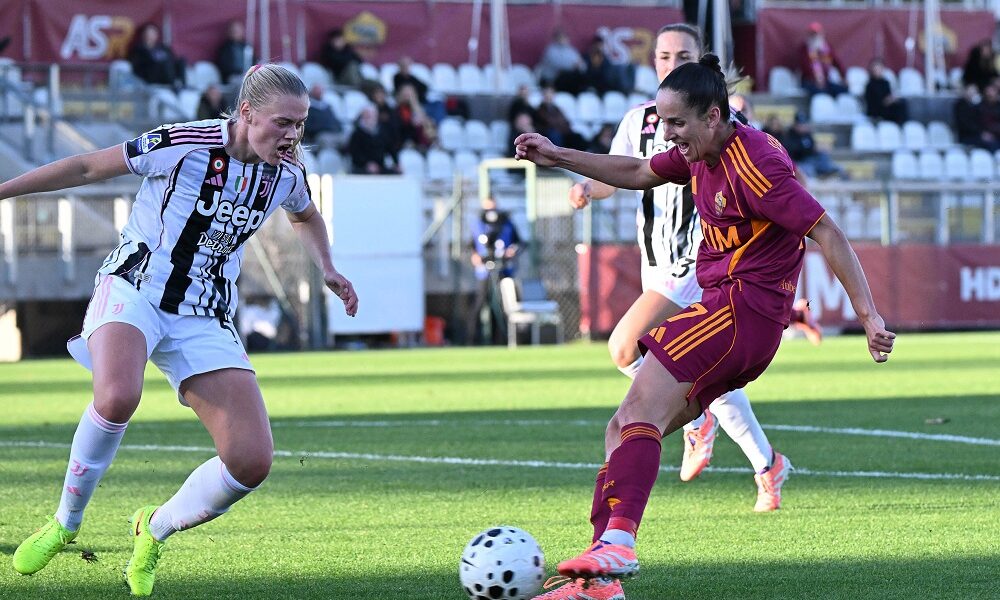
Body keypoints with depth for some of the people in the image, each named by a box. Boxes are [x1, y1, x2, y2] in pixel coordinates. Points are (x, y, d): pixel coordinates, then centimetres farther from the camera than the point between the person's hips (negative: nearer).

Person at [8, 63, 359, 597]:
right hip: (133, 291, -5)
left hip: (205, 322, 5)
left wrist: (326, 268, 12)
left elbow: (305, 217, 28)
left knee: (252, 461, -12)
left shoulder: (286, 173, 2)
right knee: (118, 396, -38)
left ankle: (155, 532, 15)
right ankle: (65, 523, -14)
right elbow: (88, 168, -4)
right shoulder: (185, 144, -14)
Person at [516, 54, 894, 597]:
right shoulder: (699, 154, 12)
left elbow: (827, 234, -17)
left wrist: (868, 315, -20)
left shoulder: (752, 164, -16)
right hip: (724, 310, 10)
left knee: (642, 411, -23)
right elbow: (637, 174, 31)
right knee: (626, 428, 6)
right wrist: (558, 156, 27)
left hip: (742, 306, -10)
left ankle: (618, 541, -36)